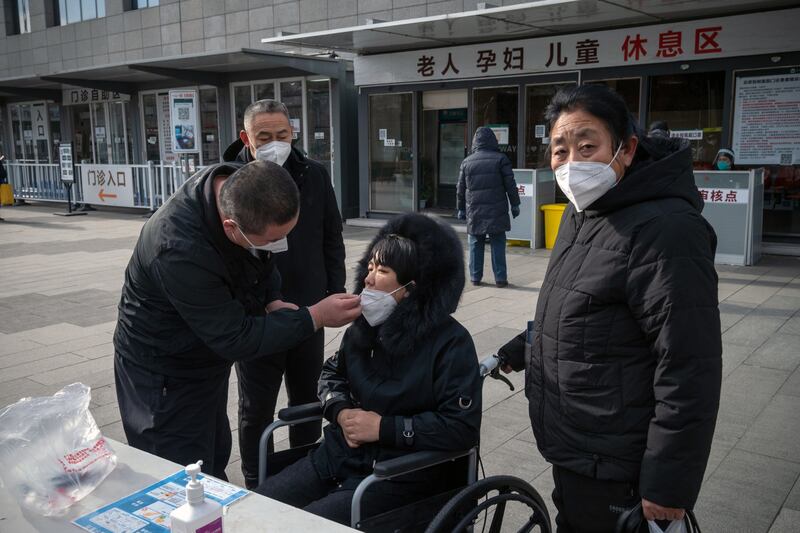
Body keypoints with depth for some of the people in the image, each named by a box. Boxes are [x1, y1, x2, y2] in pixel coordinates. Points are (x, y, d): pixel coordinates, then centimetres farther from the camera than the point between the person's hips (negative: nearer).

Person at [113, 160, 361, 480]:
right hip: (165, 376, -7)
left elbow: (262, 262, 6)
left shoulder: (239, 186, -17)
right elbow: (234, 340, -29)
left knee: (215, 458, 21)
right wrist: (316, 317, -27)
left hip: (209, 356, 7)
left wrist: (272, 300, -11)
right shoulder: (179, 249, -39)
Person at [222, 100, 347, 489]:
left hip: (308, 310, 4)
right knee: (256, 409, 10)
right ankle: (257, 487, 28)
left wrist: (335, 292, 5)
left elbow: (331, 238, 8)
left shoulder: (313, 175, 0)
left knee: (308, 399, 19)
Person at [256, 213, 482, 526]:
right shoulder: (367, 325, 5)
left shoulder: (451, 342, -15)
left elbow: (463, 427, -21)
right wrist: (341, 412, -5)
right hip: (339, 454, 6)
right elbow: (332, 373, 18)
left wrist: (383, 428, -20)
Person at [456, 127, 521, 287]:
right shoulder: (500, 159, -1)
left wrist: (461, 209, 20)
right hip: (496, 212, -2)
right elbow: (510, 185, -2)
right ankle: (500, 277, 3)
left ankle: (475, 277, 12)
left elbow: (460, 188, 11)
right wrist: (515, 205, 7)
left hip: (474, 212, 2)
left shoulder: (467, 161, 7)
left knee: (475, 245, 10)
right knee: (497, 244, 3)